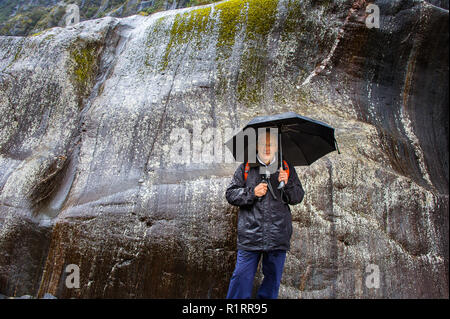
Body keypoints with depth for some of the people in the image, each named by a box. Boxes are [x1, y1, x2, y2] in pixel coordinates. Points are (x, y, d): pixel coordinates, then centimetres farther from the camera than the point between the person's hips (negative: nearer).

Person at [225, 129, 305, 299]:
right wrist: (252, 193, -11)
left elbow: (298, 197, 10)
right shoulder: (245, 168, 7)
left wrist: (287, 184, -9)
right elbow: (230, 194, 4)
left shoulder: (287, 169, 12)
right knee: (242, 276, -1)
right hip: (250, 234, -2)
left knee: (273, 276, 12)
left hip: (278, 236, 2)